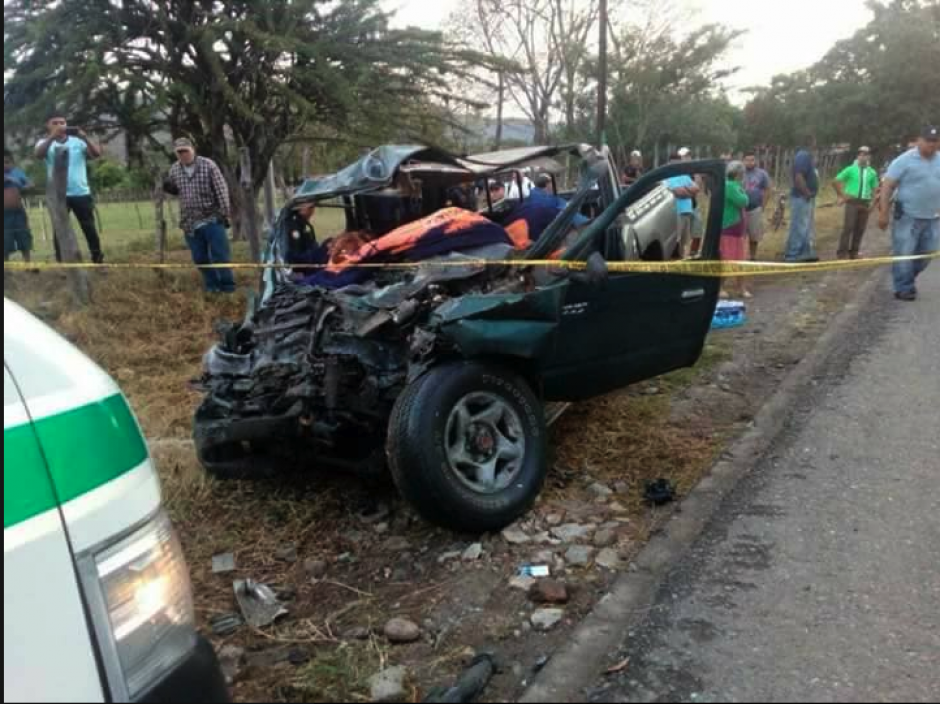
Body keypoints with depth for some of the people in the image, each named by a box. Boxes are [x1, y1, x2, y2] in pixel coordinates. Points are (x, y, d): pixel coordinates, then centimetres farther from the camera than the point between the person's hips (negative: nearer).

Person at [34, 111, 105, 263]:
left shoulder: (77, 141, 7)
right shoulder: (45, 143, 5)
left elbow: (97, 153, -7)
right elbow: (38, 155, -17)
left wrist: (85, 138, -23)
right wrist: (52, 136, -30)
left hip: (82, 193, 0)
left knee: (90, 228, 6)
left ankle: (98, 260, 15)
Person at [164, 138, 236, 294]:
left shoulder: (208, 165, -6)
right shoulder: (174, 170, 8)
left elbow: (221, 190, -8)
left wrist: (224, 213, -14)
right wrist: (169, 188, -1)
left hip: (212, 219, -4)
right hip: (189, 223, 5)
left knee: (220, 255, -4)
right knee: (200, 258, 8)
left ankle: (228, 287, 6)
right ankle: (212, 286, 19)